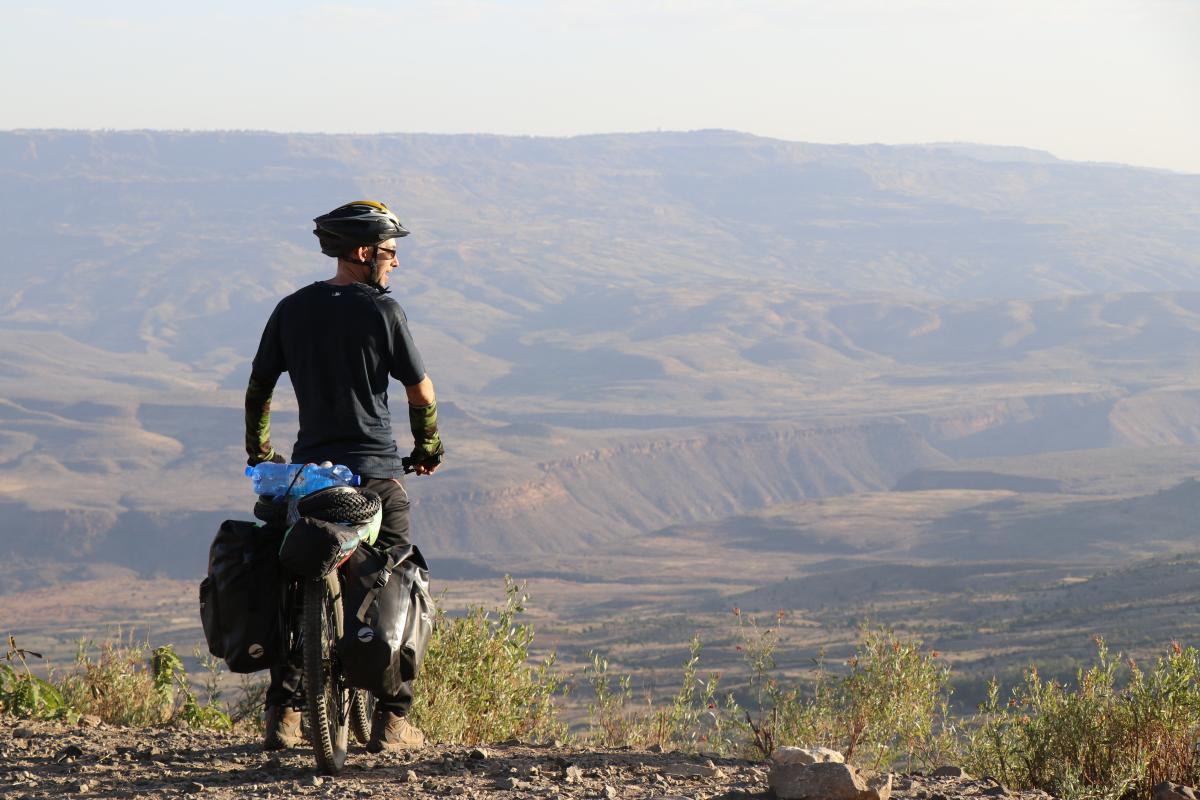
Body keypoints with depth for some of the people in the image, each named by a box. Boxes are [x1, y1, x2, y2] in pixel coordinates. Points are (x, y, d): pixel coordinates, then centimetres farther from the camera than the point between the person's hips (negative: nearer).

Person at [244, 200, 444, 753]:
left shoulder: (292, 310, 5)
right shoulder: (382, 311, -7)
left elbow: (258, 390, 10)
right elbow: (420, 393, -3)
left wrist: (259, 454, 23)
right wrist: (428, 449, 14)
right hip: (375, 471, -4)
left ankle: (282, 717, 5)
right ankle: (392, 722, 2)